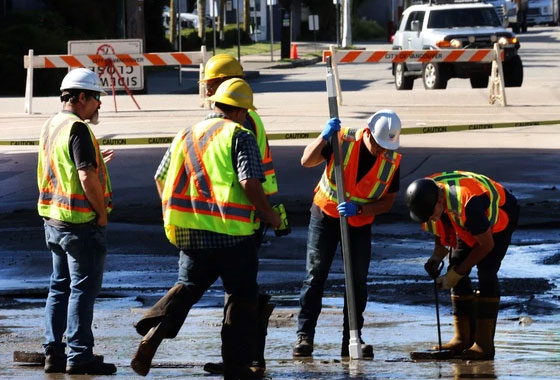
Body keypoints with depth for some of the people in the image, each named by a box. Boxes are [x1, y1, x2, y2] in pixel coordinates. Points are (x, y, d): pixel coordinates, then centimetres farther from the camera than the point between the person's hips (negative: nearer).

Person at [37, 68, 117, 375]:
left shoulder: (50, 127, 12)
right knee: (83, 288, -4)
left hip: (54, 220, 9)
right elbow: (87, 178, -24)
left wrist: (95, 163, 19)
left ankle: (53, 352, 14)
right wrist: (102, 212, -13)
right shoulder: (77, 129, -17)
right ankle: (79, 355, -4)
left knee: (60, 287, 13)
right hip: (81, 222, -9)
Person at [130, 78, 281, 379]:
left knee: (187, 286, 17)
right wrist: (268, 214, -3)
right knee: (241, 296, 7)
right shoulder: (240, 137, -6)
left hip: (189, 230, 5)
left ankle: (154, 331, -9)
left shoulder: (187, 135, 12)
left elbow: (161, 177, 16)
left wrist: (174, 213, 30)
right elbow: (250, 183, -17)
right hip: (230, 231, -5)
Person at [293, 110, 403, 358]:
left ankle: (352, 340, 6)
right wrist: (324, 137, -37)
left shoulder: (392, 161, -12)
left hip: (360, 222, 2)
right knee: (316, 274, -6)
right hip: (325, 215, -2)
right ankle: (304, 335, -3)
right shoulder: (343, 141, -18)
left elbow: (387, 202, -7)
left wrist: (358, 209, -23)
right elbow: (307, 161, -22)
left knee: (358, 280, 0)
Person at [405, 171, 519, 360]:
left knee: (486, 274, -19)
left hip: (500, 214, -7)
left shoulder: (467, 202, -42)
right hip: (468, 224, 7)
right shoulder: (426, 199, -20)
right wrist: (437, 256, -17)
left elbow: (487, 244, -28)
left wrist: (458, 272, -23)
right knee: (457, 271, -3)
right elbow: (441, 233, 1)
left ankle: (484, 343, -19)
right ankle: (463, 339, 3)